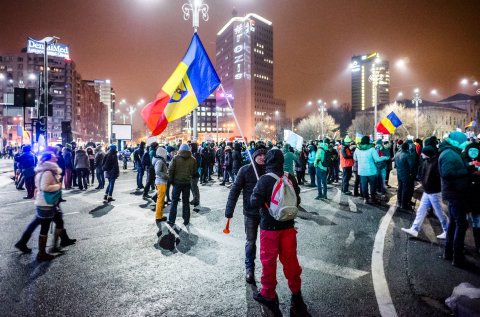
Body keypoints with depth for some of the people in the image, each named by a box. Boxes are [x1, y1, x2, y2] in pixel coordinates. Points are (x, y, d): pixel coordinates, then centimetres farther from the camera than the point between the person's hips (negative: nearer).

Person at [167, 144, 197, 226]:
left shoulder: (176, 158, -6)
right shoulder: (192, 159, 1)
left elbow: (171, 170, -8)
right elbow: (194, 172, 6)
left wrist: (171, 180, 2)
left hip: (177, 182, -2)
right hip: (187, 182, 2)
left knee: (174, 201, 7)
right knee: (186, 202, 11)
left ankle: (171, 220, 9)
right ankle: (186, 220, 15)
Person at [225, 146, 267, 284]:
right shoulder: (245, 170, -8)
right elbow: (235, 190, -8)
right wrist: (229, 210, -12)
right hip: (250, 212, -1)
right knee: (250, 242, 12)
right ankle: (249, 268, 31)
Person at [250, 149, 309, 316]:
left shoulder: (265, 179, -17)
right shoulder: (290, 178, -3)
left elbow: (255, 203, -20)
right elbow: (297, 200, 8)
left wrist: (255, 193, -1)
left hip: (269, 226, -4)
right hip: (288, 225, 4)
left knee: (268, 260, 11)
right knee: (290, 259, 17)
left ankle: (268, 294, 27)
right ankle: (296, 292, 31)